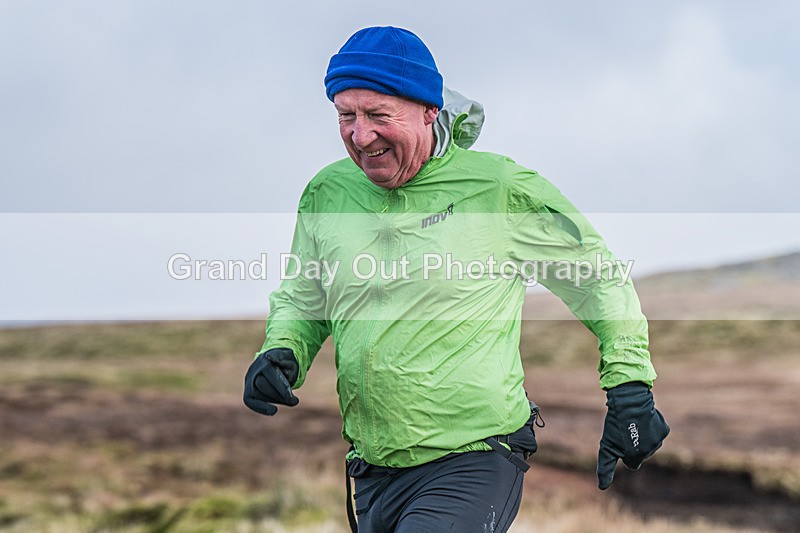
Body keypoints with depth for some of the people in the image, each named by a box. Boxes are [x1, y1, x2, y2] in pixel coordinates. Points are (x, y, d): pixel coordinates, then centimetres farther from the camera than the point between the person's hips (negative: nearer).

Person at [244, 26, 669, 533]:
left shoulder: (499, 188, -7)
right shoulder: (327, 194, 4)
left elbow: (599, 277, 4)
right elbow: (300, 299, 19)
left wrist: (630, 387, 1)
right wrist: (281, 353, -2)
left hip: (473, 466, -5)